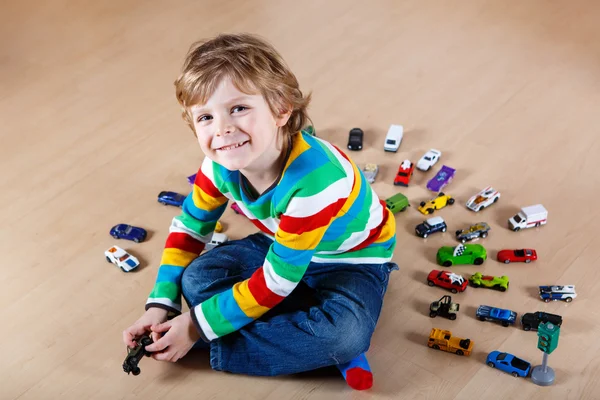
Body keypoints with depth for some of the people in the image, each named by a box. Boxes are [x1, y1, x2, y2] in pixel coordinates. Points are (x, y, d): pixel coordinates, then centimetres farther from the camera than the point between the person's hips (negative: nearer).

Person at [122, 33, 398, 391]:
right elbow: (189, 227, 0)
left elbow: (276, 281, -31)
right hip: (284, 245, 6)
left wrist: (198, 327, -23)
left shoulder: (313, 180, -39)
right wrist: (160, 307, -9)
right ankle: (323, 344, -17)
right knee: (197, 278, -14)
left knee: (344, 333, -36)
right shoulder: (221, 164, -19)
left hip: (353, 256, -6)